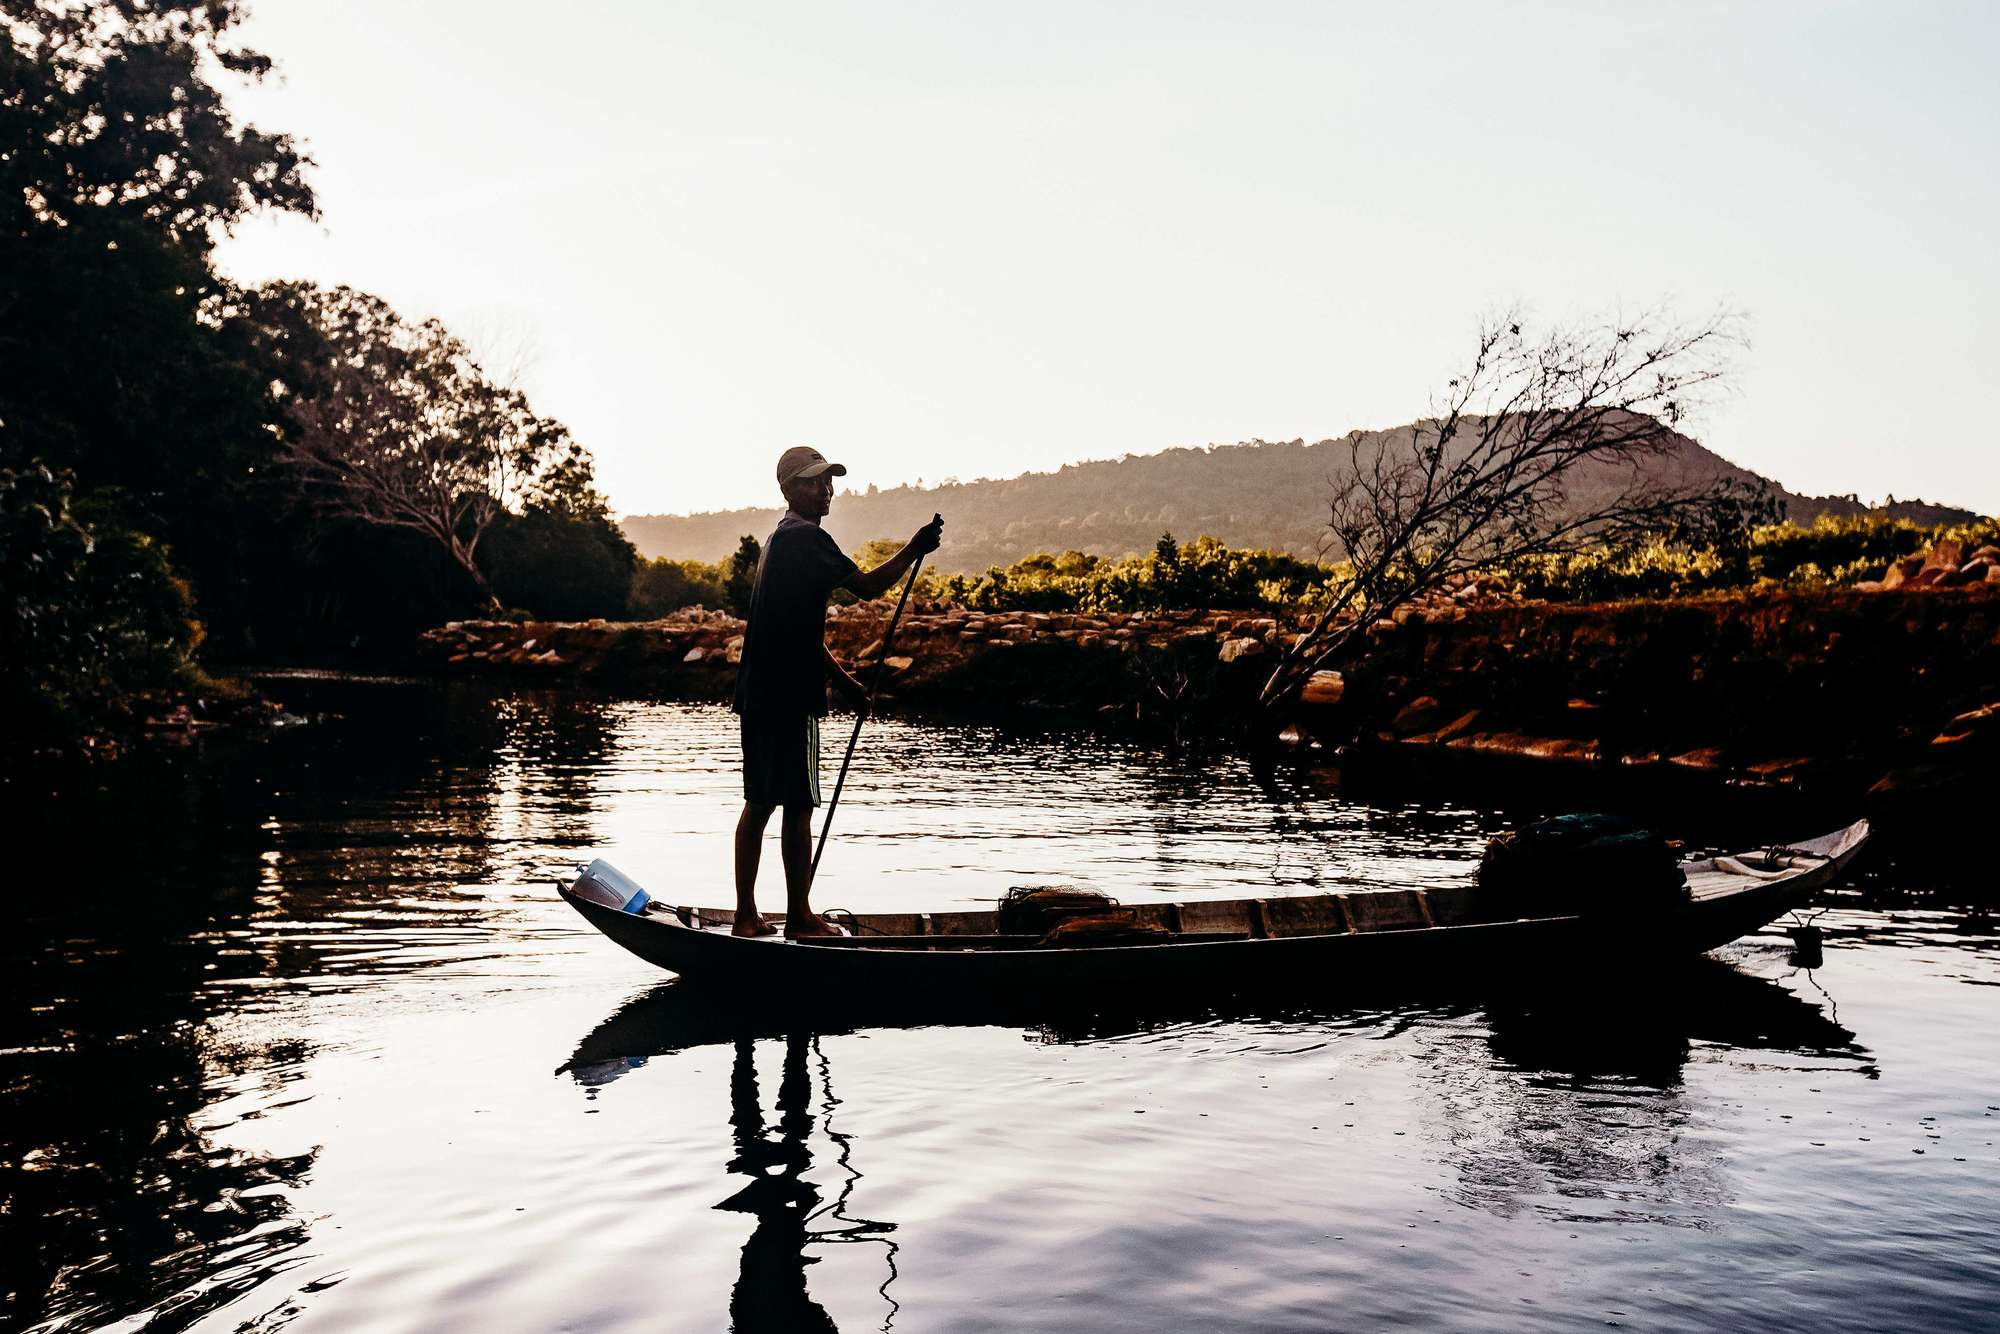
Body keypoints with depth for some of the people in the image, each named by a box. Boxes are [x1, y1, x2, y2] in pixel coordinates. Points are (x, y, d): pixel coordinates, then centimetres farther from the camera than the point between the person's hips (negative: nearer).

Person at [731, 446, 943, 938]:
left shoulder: (783, 539, 21)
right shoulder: (806, 537, -11)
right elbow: (867, 586, -21)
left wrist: (842, 679, 23)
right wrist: (914, 550, -20)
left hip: (760, 694, 10)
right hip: (789, 696, -10)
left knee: (761, 803, 12)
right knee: (798, 806, -3)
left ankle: (747, 915, 17)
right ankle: (800, 916, 4)